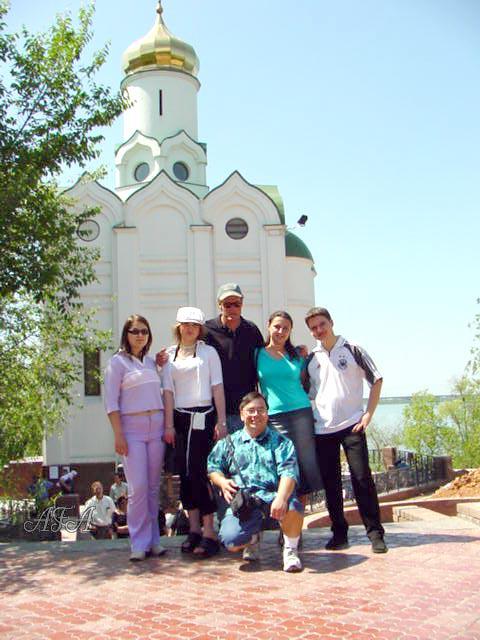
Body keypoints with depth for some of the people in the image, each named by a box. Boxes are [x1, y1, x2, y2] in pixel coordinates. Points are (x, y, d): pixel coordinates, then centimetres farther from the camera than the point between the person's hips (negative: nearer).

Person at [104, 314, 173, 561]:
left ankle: (153, 540, 13)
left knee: (153, 487, 6)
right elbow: (111, 402, -5)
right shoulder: (117, 362, 0)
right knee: (138, 487, -10)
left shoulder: (151, 362, 16)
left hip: (156, 426, 5)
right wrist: (118, 435, -12)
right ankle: (139, 543, -2)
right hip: (132, 427, -5)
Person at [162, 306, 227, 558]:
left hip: (203, 416, -4)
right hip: (179, 417, 4)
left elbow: (217, 387, 1)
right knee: (185, 474, 5)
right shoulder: (169, 354, 12)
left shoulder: (208, 352, 5)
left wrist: (221, 421, -6)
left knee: (199, 472, -10)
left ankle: (209, 533, -7)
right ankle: (194, 529, 14)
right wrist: (169, 424, 0)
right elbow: (168, 390, 8)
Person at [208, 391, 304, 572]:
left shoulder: (280, 441, 12)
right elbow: (213, 467, 19)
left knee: (293, 508, -36)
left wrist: (281, 498, -23)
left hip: (272, 495, -1)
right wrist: (222, 482, -5)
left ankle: (290, 549, -3)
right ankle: (252, 538, 15)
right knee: (230, 540, -25)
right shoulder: (229, 443, 21)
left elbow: (288, 471, -3)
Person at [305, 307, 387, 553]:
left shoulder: (352, 350, 1)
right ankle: (339, 533, 17)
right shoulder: (311, 359, 9)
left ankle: (375, 533, 4)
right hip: (322, 429, 3)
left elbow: (376, 380, 3)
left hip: (351, 425, -3)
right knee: (331, 484, 6)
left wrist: (368, 413, -4)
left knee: (362, 478, -5)